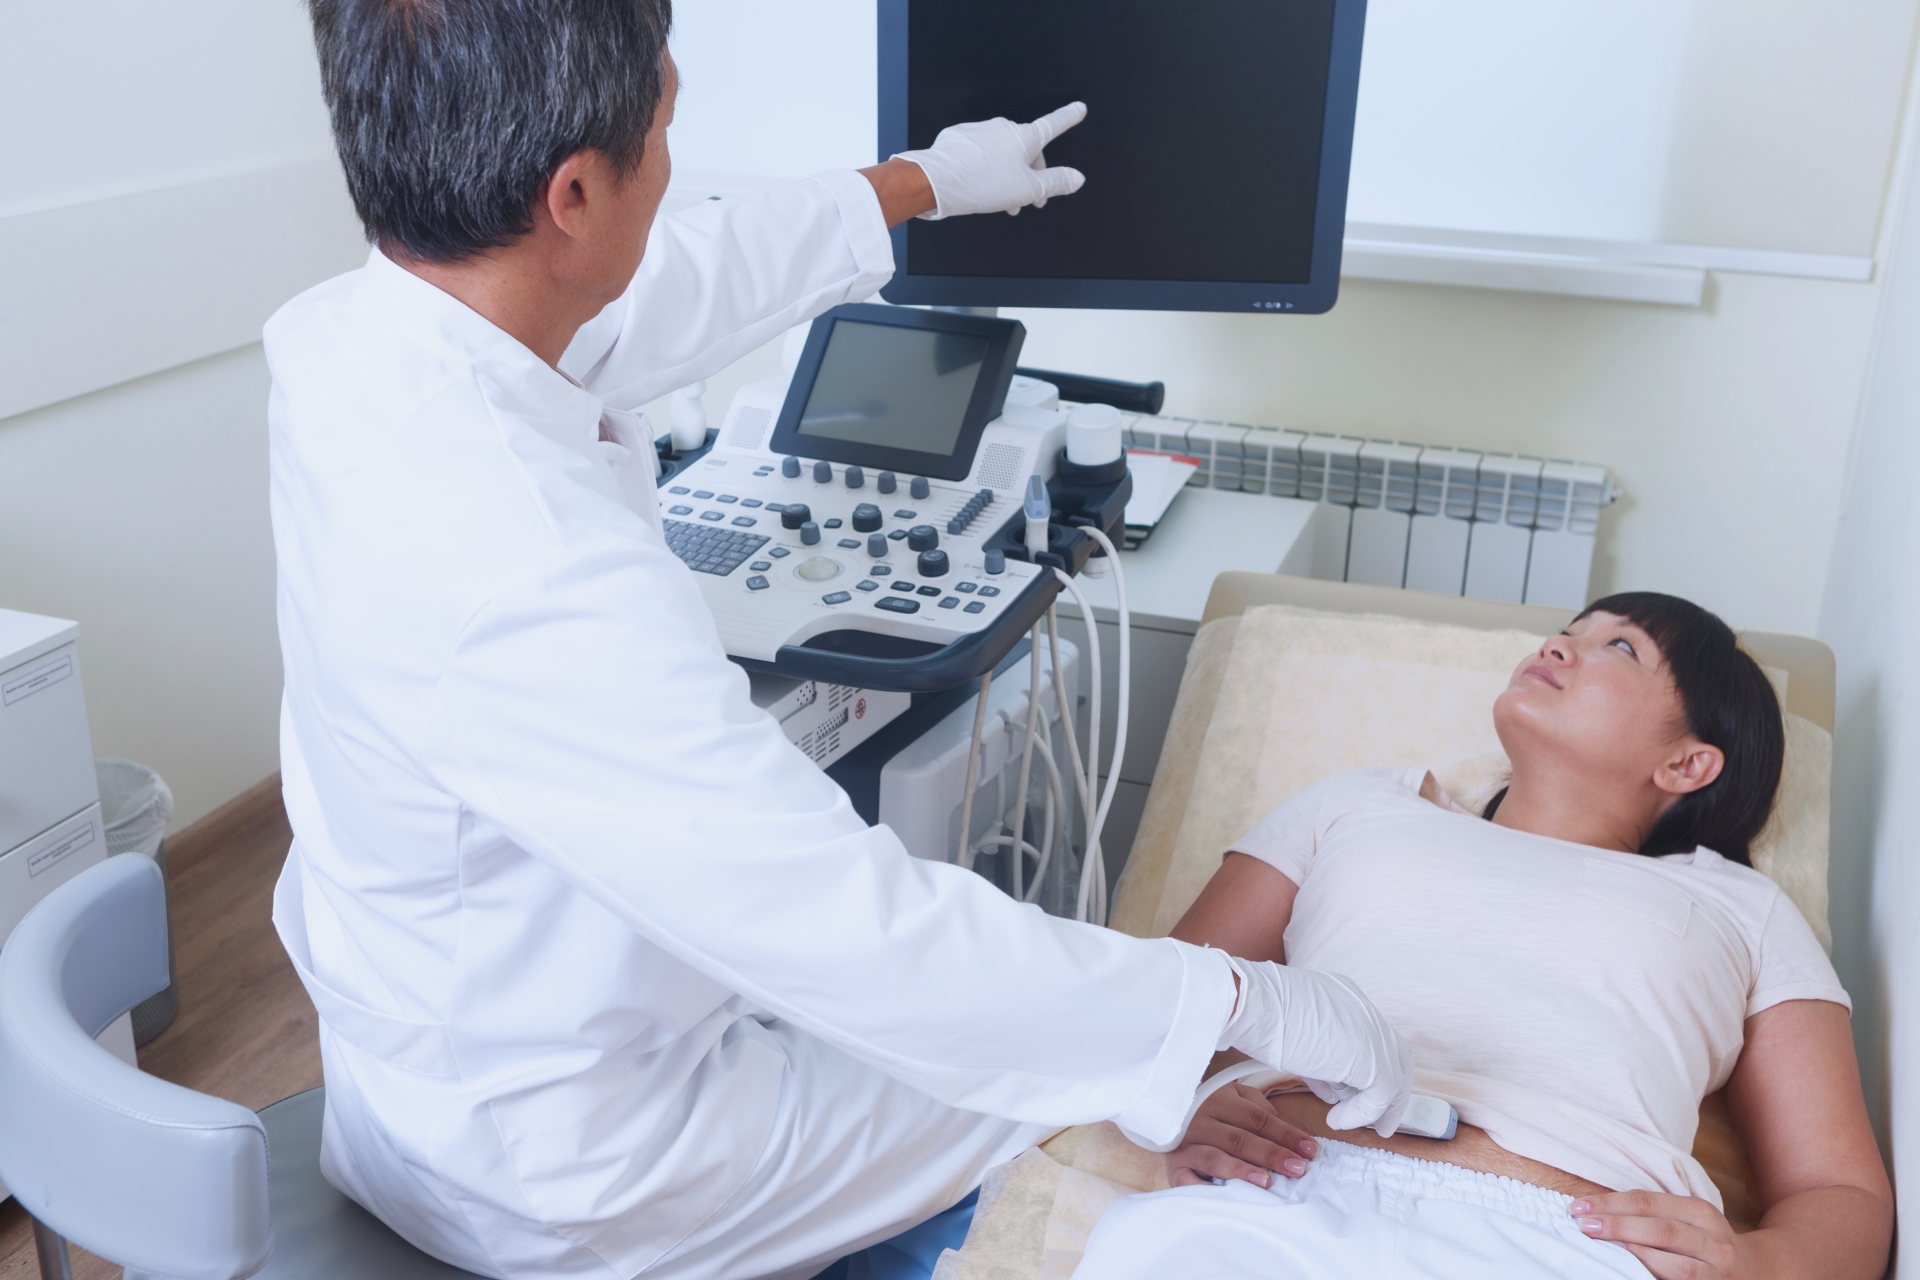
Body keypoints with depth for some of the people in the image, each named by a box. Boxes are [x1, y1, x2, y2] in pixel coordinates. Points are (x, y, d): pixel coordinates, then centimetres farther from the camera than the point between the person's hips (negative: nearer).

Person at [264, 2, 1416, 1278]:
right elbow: (861, 936, -35)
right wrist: (1253, 1001, -22)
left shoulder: (344, 341, -12)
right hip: (552, 1178, -8)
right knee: (1073, 1074, 11)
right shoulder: (536, 579, -40)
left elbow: (677, 282, 5)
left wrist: (927, 179, 19)